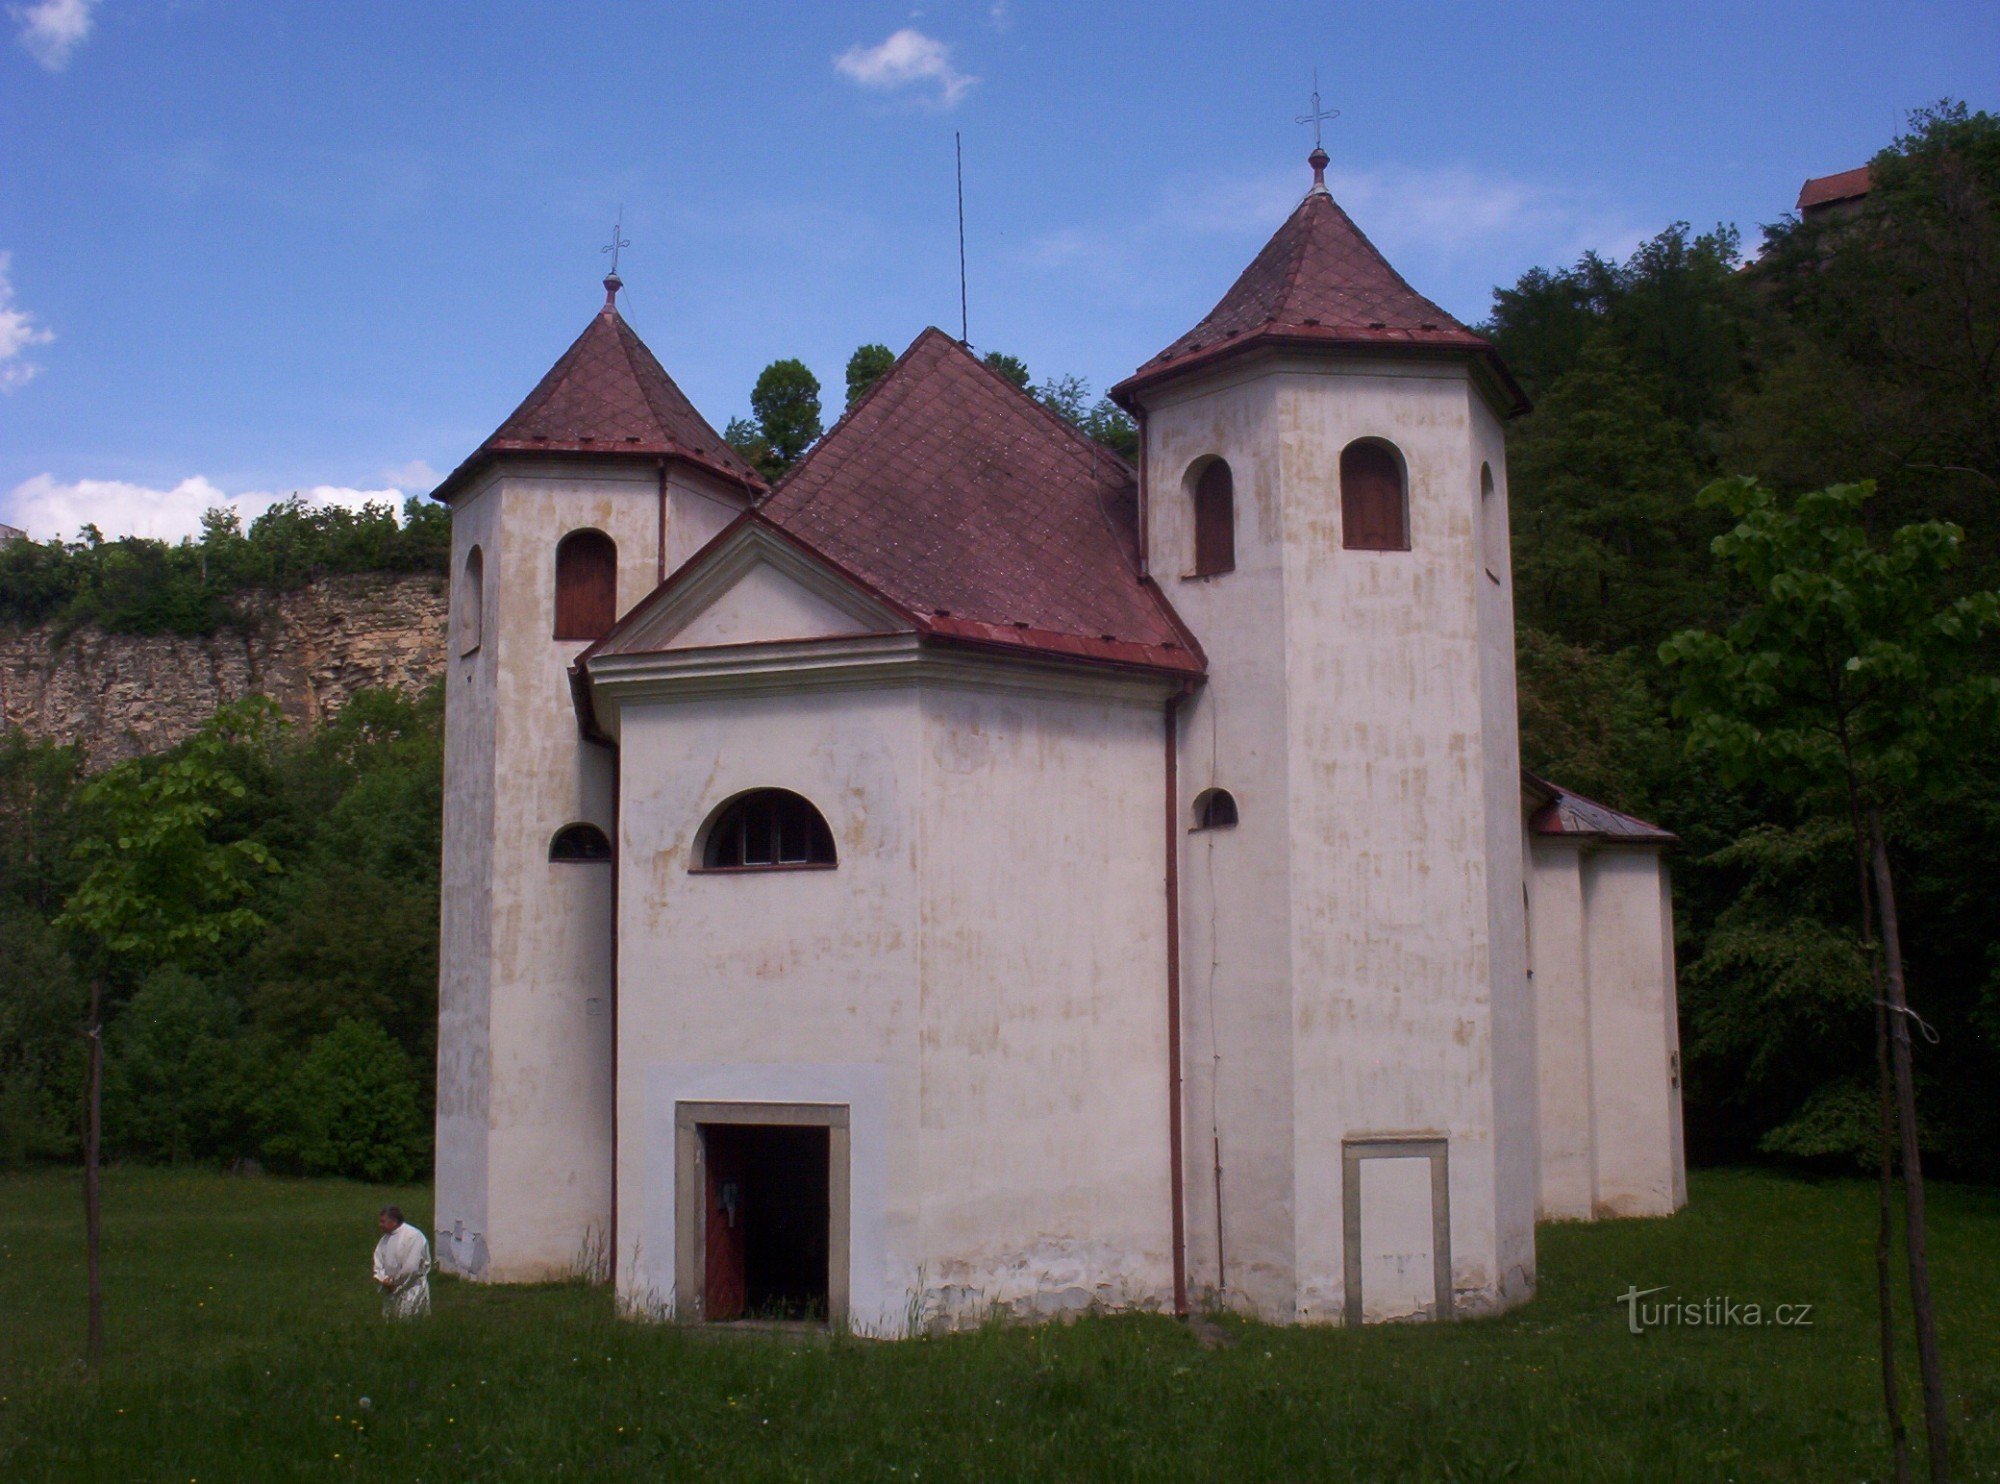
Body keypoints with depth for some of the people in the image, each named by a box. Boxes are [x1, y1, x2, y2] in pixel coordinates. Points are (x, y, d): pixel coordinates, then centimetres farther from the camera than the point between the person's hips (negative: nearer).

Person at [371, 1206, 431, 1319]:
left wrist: (394, 1282, -14)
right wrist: (383, 1279, -9)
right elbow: (378, 1262, 9)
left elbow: (411, 1267, -22)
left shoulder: (413, 1236, -17)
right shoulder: (385, 1239, 10)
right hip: (391, 1291, 8)